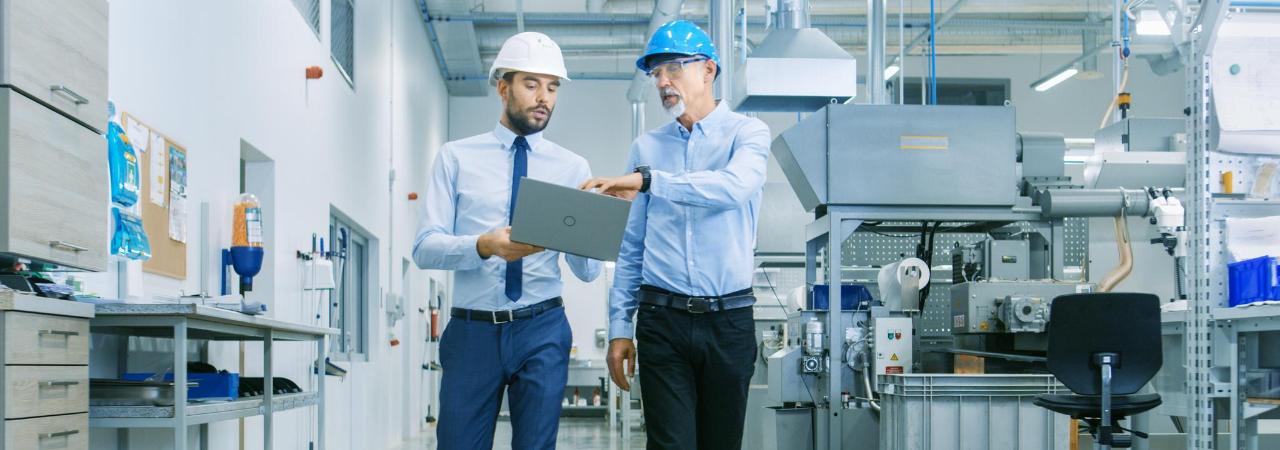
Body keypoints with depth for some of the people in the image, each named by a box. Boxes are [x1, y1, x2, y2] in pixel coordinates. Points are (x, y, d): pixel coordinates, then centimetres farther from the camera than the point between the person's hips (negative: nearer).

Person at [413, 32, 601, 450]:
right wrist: (485, 246, -23)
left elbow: (588, 271, 3)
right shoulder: (456, 157, 5)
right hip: (472, 331, -1)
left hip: (542, 330, 1)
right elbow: (425, 248, -4)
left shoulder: (572, 167, 8)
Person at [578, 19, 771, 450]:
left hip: (728, 318, -2)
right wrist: (620, 325, 5)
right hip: (663, 319, 2)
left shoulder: (746, 132, 2)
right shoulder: (646, 147, 11)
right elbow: (630, 245, 11)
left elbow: (735, 186, -22)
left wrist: (648, 181, -29)